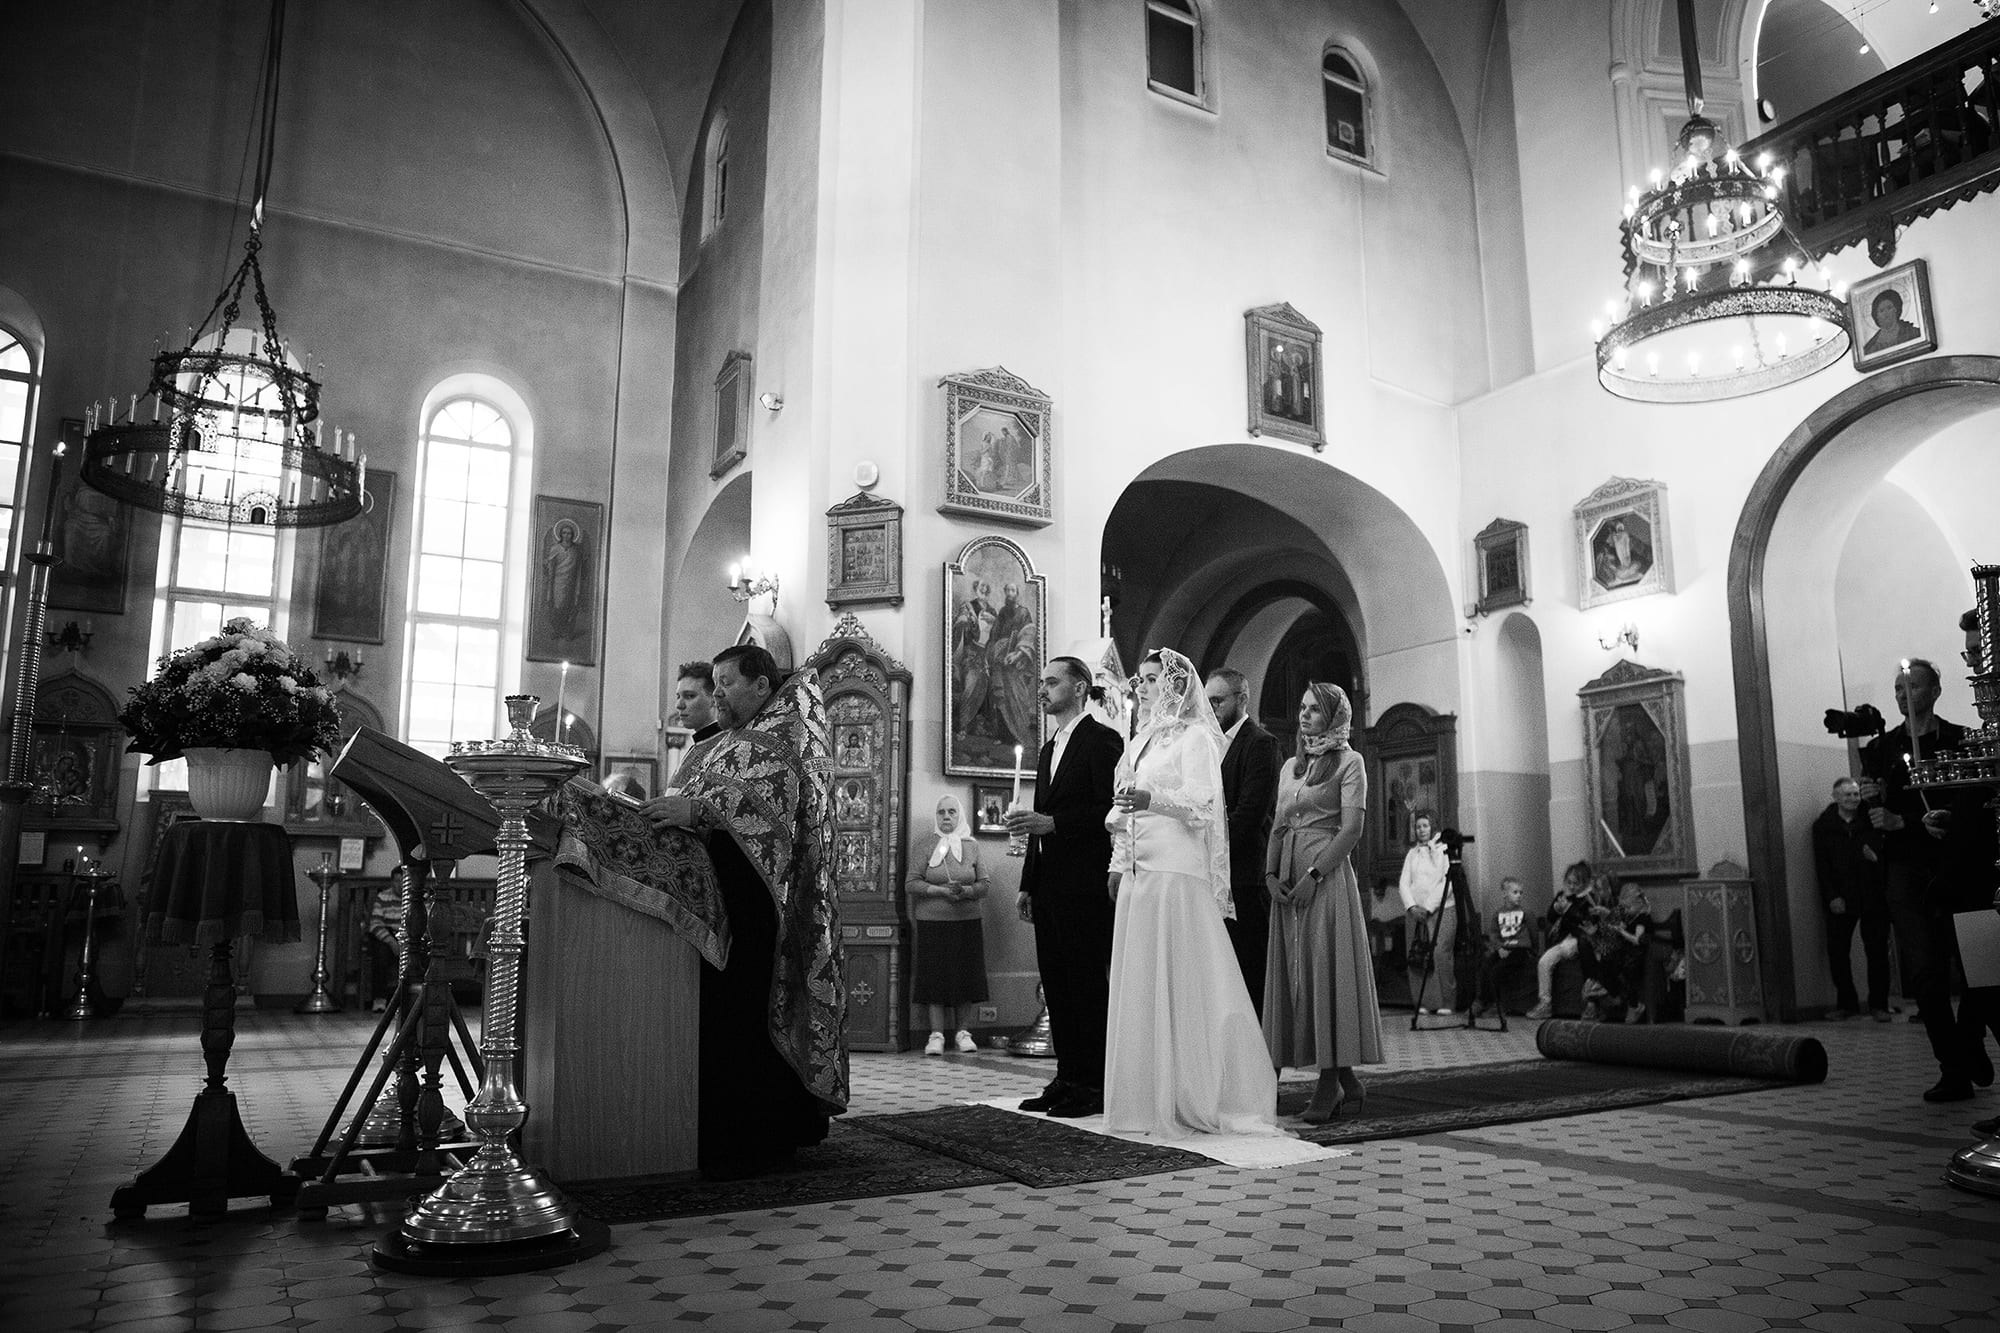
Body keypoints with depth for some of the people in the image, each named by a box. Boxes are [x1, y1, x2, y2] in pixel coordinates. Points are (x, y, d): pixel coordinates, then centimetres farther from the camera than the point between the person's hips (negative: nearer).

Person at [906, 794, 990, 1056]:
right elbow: (911, 884, -5)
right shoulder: (924, 848, 1)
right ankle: (937, 1033, 3)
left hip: (967, 921, 2)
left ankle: (961, 1032, 12)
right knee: (935, 975, -3)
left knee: (964, 974, 2)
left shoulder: (971, 847, 8)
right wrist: (942, 891, -16)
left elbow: (985, 883, 6)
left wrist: (966, 891, -14)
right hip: (932, 921, -2)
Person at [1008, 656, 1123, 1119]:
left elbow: (1111, 812, -14)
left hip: (1085, 885, -8)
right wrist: (1027, 884, 18)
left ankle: (1094, 1085, 3)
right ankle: (1067, 1079, 17)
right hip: (1049, 885, 9)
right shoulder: (1048, 749, 21)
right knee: (1056, 984, 10)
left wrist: (1053, 823, -19)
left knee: (1088, 982, -4)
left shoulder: (1101, 740, -6)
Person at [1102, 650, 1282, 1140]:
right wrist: (1118, 862, 14)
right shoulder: (1140, 741, 20)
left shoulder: (1195, 737, -2)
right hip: (1138, 875, 7)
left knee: (1182, 982, -5)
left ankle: (1193, 1099, 2)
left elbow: (1204, 802, -13)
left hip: (1178, 872, -7)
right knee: (1139, 984, 5)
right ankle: (1149, 1095, 11)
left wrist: (1153, 799, -29)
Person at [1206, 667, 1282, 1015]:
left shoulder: (1261, 744, -8)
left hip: (1245, 876, -8)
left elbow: (1251, 812, -16)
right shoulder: (1216, 743, 19)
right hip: (1219, 873, 8)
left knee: (1250, 967, -4)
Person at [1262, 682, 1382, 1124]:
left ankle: (1330, 1083, -3)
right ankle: (1345, 1079, 13)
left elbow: (1352, 828, -10)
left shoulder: (1348, 762, 0)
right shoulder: (1290, 767, 19)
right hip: (1288, 877, 6)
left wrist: (1313, 875, -16)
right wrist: (1271, 873, 0)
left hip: (1328, 875, -6)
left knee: (1326, 968, -7)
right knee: (1297, 971, 4)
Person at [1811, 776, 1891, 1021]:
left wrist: (1877, 858, -17)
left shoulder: (1872, 821, 4)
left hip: (1872, 897, 0)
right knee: (1837, 951, 0)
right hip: (1840, 900, 0)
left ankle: (1879, 1005, 10)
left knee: (1877, 951, 0)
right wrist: (1831, 897, -7)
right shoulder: (1823, 825, 4)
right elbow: (1821, 865, 1)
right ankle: (1846, 1003, 12)